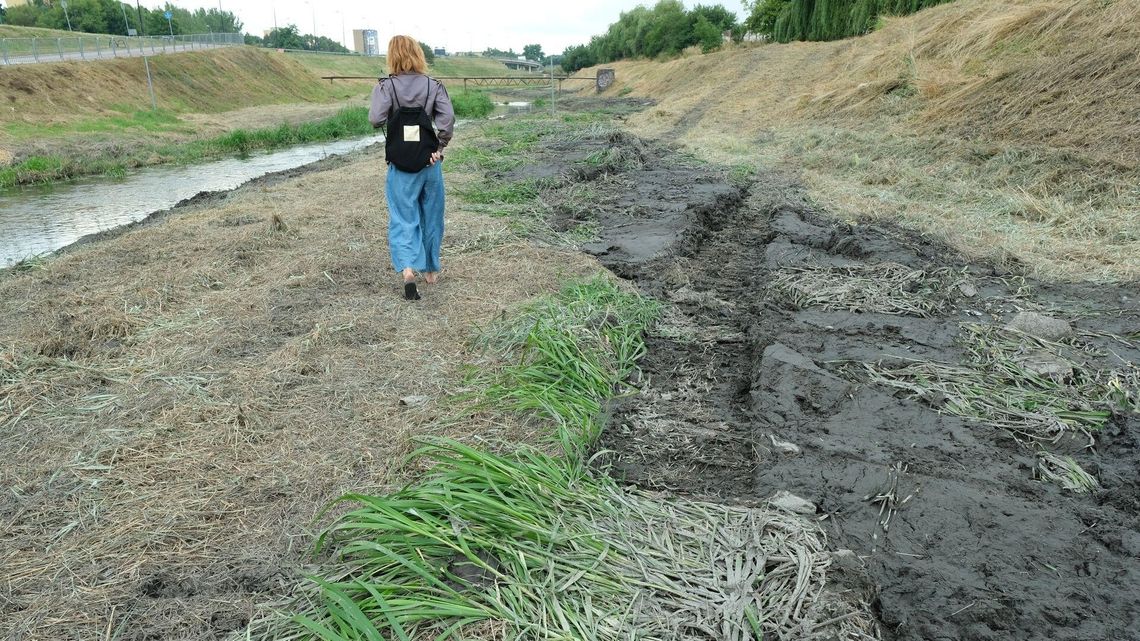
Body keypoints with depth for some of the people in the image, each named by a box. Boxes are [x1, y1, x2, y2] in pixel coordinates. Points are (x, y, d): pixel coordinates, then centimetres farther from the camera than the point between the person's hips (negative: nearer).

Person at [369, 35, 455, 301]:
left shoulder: (386, 86, -6)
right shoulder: (434, 85, -2)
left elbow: (376, 119, -17)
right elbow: (448, 118, -14)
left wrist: (389, 117, 5)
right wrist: (439, 147, -4)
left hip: (400, 166, -1)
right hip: (430, 163, 1)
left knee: (403, 218, 4)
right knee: (431, 217, 15)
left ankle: (408, 270, -16)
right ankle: (431, 270, 27)